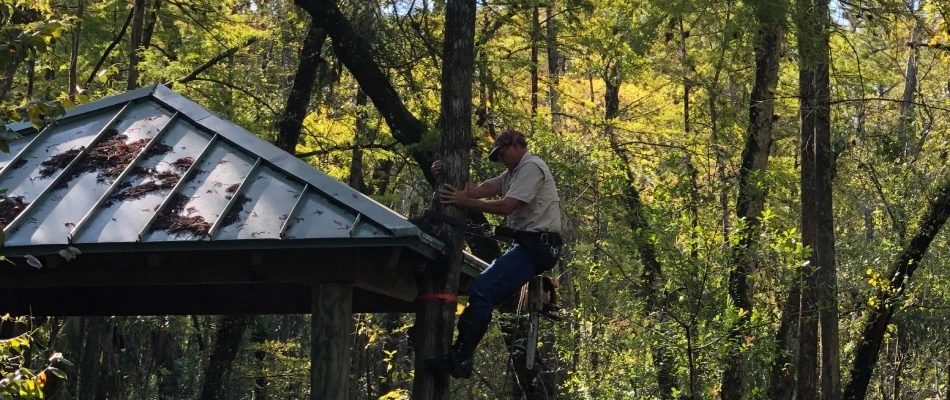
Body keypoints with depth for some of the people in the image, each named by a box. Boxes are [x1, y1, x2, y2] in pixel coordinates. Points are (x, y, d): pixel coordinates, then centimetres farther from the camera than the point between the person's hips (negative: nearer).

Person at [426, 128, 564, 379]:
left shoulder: (531, 167, -7)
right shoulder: (514, 173, 24)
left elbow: (506, 207, -19)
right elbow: (479, 190, 9)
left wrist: (465, 202, -17)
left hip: (538, 244, -11)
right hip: (530, 243, 11)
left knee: (482, 289, -21)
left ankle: (459, 359, -24)